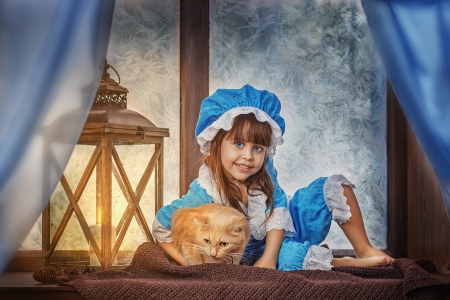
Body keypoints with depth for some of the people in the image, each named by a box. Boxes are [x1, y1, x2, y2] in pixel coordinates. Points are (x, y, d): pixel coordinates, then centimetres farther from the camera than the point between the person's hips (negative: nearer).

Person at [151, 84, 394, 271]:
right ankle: (351, 263, -16)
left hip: (284, 226, 5)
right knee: (290, 257, -39)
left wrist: (269, 256, -27)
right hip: (260, 249, -5)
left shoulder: (263, 172, -17)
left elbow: (278, 209, -14)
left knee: (335, 187, -7)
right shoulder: (205, 195, -29)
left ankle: (365, 250, 2)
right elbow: (162, 227, -20)